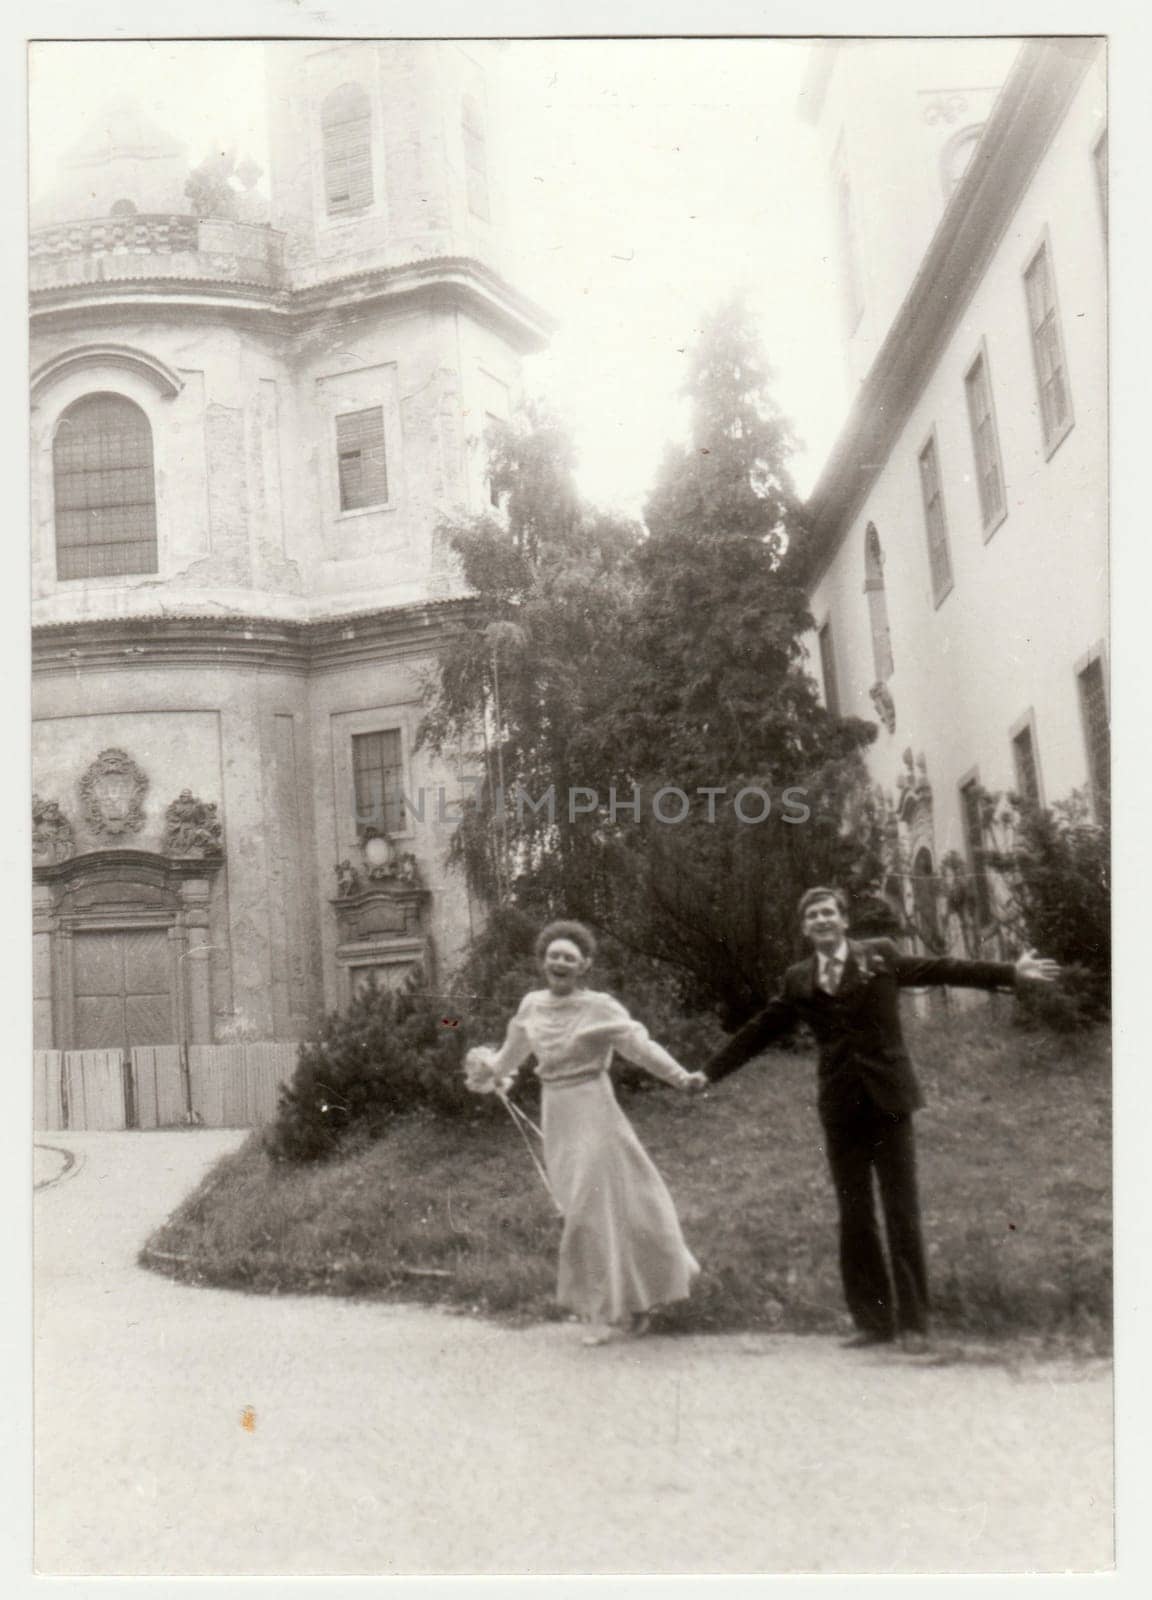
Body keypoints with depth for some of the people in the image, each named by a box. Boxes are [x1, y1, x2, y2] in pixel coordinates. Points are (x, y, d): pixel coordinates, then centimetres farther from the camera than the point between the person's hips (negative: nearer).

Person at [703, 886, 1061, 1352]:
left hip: (887, 1100, -2)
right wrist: (710, 1073, 17)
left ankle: (913, 1322, 7)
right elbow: (759, 1031, 15)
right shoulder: (798, 980, 9)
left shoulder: (880, 955, 5)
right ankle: (872, 1322, 13)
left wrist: (1012, 972, 1)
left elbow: (940, 968, 6)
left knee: (902, 1212, -1)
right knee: (854, 1218, 5)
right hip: (840, 1107, 2)